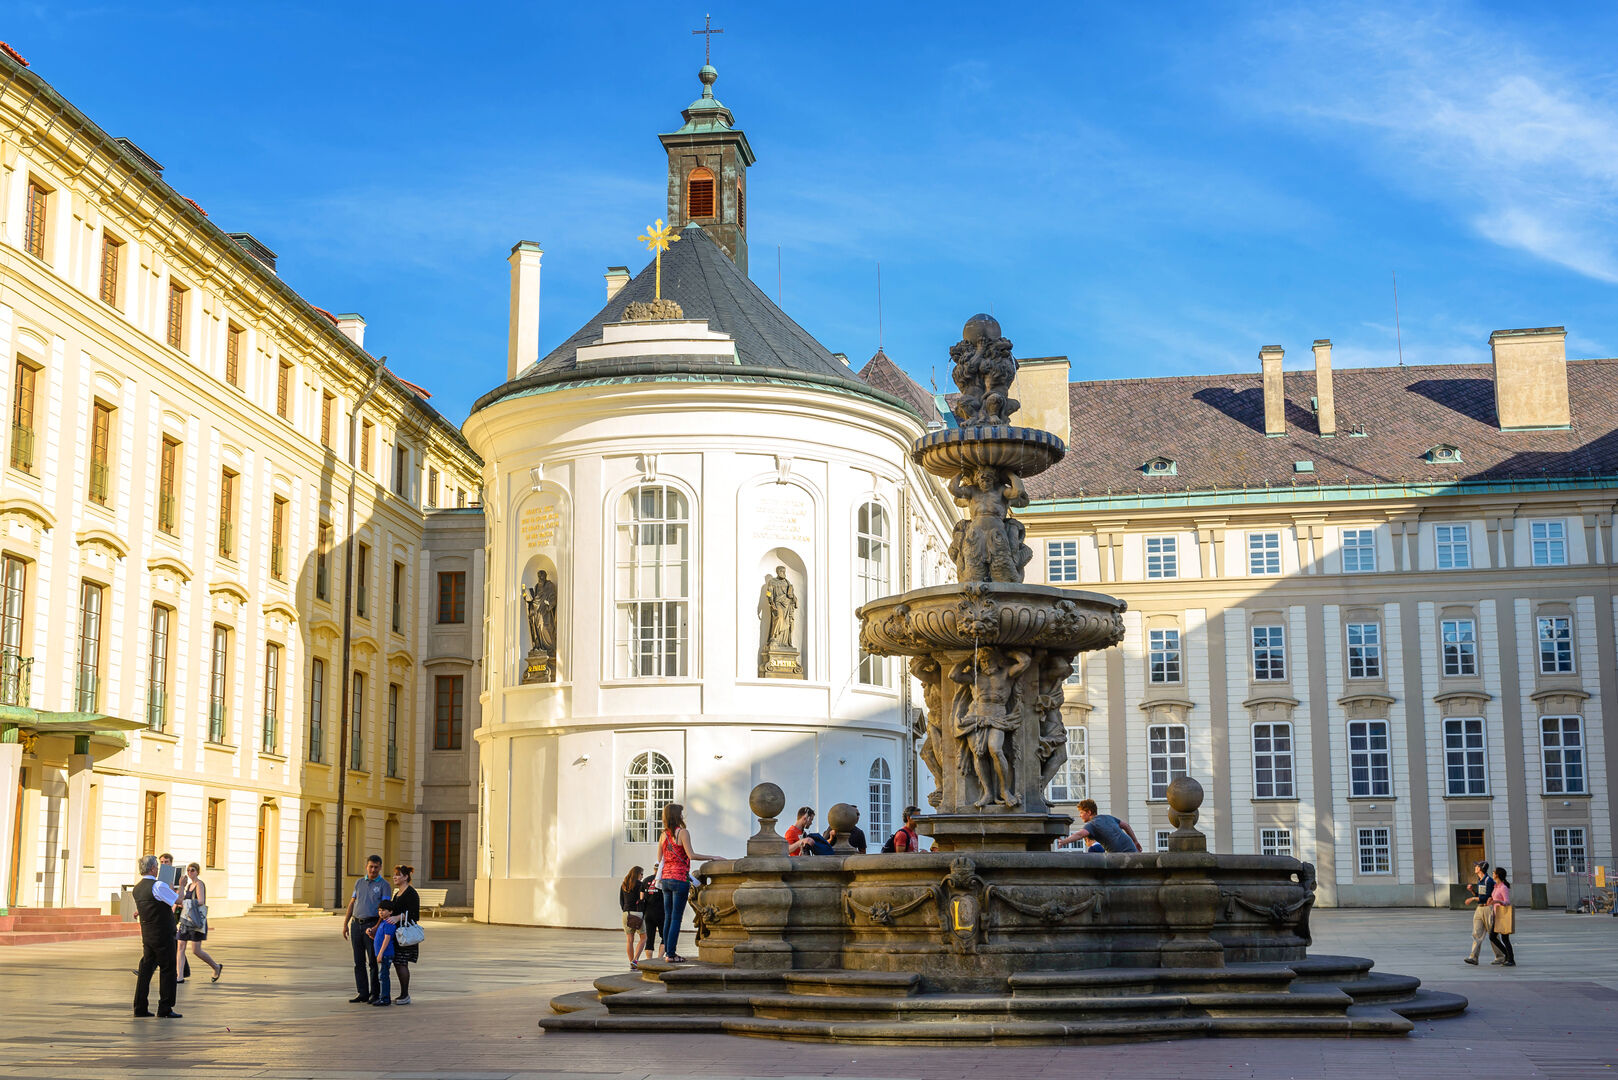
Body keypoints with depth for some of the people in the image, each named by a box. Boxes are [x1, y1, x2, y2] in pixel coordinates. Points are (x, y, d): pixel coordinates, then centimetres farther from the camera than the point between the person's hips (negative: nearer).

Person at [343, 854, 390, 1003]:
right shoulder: (359, 883, 14)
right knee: (359, 961, 5)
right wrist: (345, 924, 11)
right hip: (356, 924, 5)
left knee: (373, 961, -3)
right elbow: (352, 903, 17)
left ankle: (375, 993, 3)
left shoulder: (384, 885, -1)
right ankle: (362, 993, 10)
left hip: (372, 925, -5)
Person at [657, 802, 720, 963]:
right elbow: (691, 855, -16)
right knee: (677, 918, -4)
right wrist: (712, 857, -10)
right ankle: (671, 954, -6)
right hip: (680, 878, -7)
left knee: (668, 917, 12)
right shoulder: (682, 832, -9)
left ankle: (667, 951, 15)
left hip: (666, 879, 7)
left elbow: (659, 859, 14)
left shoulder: (664, 835, 11)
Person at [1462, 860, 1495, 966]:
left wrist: (1473, 899, -15)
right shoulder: (1479, 881, 15)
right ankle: (1473, 958, -12)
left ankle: (1499, 956, 17)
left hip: (1488, 909, -8)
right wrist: (1472, 890, 5)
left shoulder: (1489, 881, -13)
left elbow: (1486, 898, -18)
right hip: (1479, 909, 8)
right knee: (1477, 933, -4)